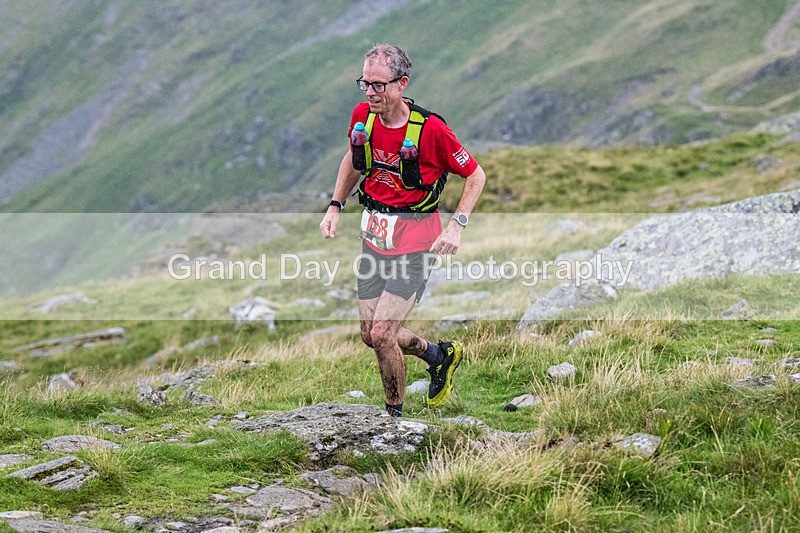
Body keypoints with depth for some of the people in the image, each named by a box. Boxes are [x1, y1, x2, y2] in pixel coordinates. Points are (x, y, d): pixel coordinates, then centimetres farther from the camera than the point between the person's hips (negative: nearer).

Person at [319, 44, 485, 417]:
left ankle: (394, 412, 11)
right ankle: (439, 354, 36)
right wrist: (335, 207, 11)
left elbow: (475, 175, -8)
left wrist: (456, 226, -17)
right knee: (370, 335, 9)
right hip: (374, 232, 6)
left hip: (415, 238, -6)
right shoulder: (362, 116, -4)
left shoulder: (430, 128, -20)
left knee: (382, 334, -12)